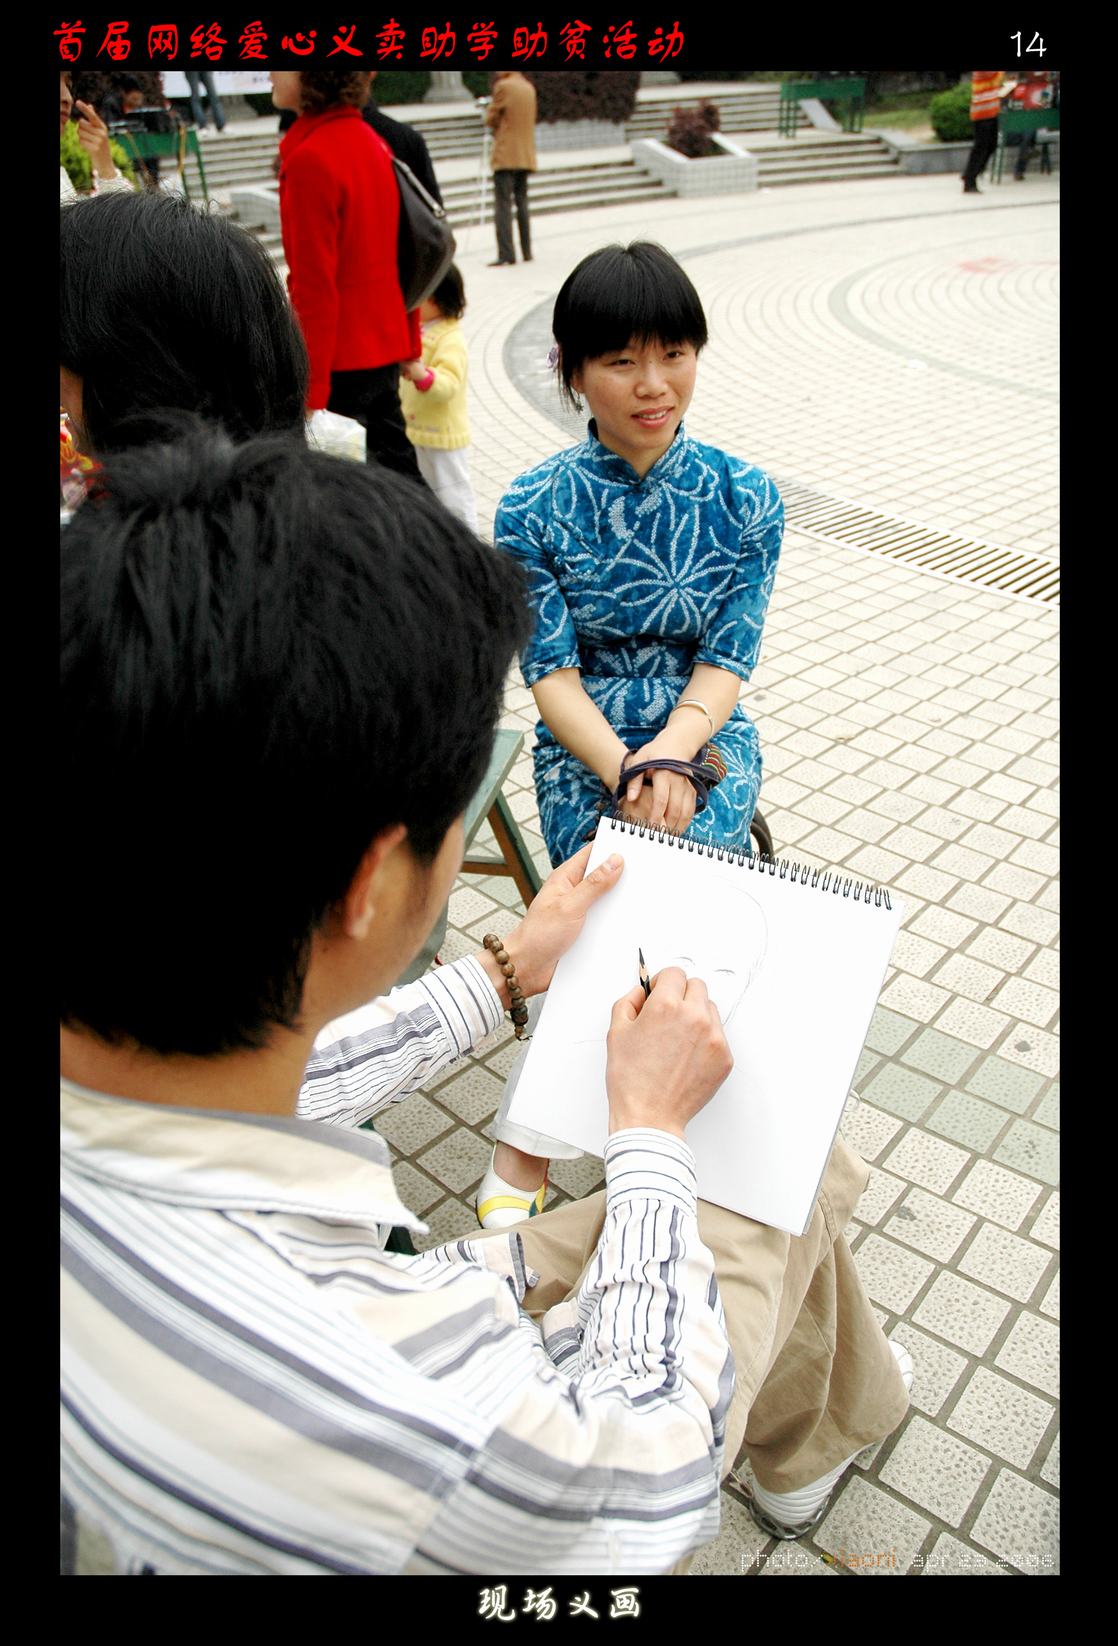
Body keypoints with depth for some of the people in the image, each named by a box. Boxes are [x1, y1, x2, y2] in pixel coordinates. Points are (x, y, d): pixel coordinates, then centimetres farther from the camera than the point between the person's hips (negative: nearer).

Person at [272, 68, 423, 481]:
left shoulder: (310, 158, -17)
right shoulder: (371, 141, 8)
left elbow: (314, 287, -20)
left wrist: (309, 390, -18)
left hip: (339, 358, -9)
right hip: (384, 343, 9)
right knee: (392, 457, 18)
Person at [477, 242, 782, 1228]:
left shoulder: (745, 499, -2)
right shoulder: (535, 508, -5)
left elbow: (727, 663, -4)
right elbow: (551, 675, -8)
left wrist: (672, 756, -22)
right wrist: (625, 769, -24)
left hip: (706, 737, 1)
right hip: (587, 743, -1)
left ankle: (529, 1144, -13)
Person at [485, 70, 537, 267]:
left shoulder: (503, 86, -9)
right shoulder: (529, 87, 12)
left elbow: (491, 119, -5)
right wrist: (502, 127, 14)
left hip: (506, 155, -7)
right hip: (525, 155, 7)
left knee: (503, 204, -9)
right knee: (522, 202, 12)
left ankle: (506, 254, -17)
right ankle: (527, 252, 13)